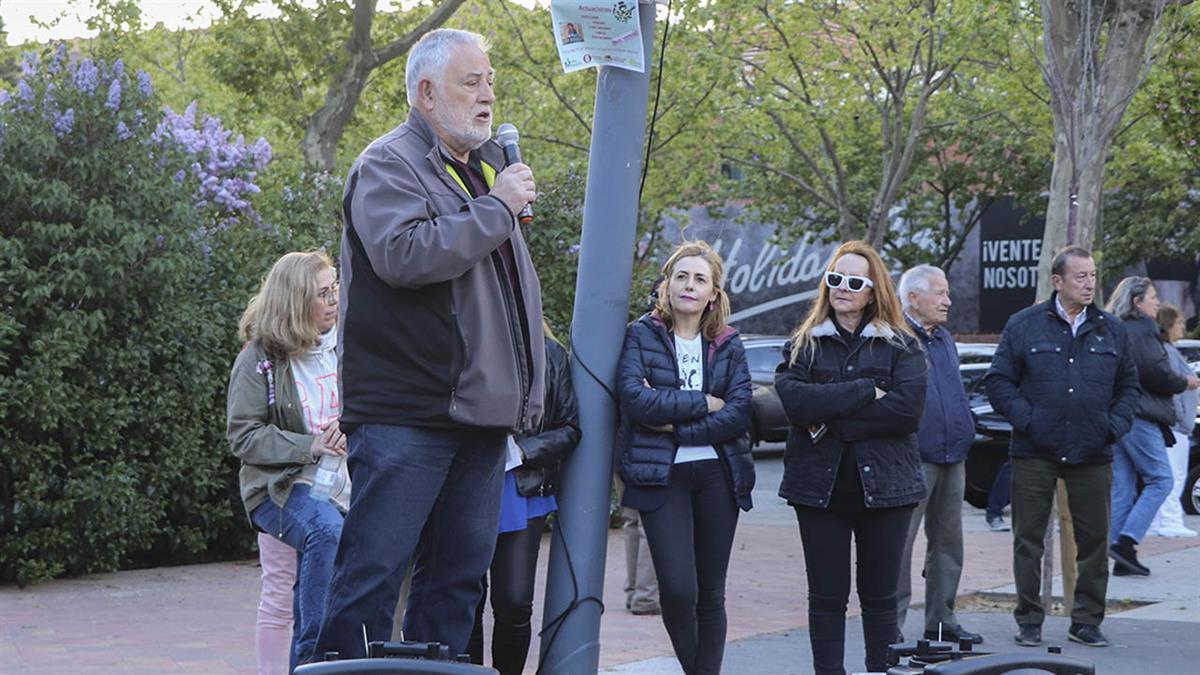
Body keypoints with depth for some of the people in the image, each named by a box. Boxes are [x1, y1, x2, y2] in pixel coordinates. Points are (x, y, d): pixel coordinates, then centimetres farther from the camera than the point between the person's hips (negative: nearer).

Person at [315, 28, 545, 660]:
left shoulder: (487, 166, 20)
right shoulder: (390, 164, -5)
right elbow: (403, 255, -25)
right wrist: (496, 208, -15)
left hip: (479, 413, 8)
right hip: (404, 413, -8)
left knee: (458, 575, 11)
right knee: (373, 570, -7)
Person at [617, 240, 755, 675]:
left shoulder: (728, 344, 9)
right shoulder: (641, 335, 3)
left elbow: (740, 412, -4)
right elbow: (635, 398, -14)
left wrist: (676, 424, -12)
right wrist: (703, 403, -9)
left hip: (718, 475, 3)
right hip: (662, 475, -3)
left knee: (711, 594, 5)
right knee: (678, 590, -12)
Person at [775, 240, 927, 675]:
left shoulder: (901, 345, 5)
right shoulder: (804, 345, 8)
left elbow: (907, 407, -13)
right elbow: (795, 401, -11)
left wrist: (833, 420, -14)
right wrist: (865, 391, -14)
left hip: (883, 485, -1)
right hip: (820, 487, 1)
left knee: (880, 595, 6)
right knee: (826, 596, 4)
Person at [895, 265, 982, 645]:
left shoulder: (944, 340, 18)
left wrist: (964, 437, 19)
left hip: (952, 459, 9)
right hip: (914, 460, -9)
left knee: (948, 541, 12)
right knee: (900, 543, -7)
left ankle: (941, 619, 21)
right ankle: (891, 624, -3)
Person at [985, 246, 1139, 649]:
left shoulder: (1112, 330, 10)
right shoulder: (1024, 325, 1)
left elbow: (1129, 385, 17)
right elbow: (999, 382, 2)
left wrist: (1116, 425, 2)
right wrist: (1026, 419, -9)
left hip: (1092, 454, 2)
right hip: (1035, 453, -2)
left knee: (1094, 540, 5)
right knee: (1028, 539, 2)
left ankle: (1087, 620, 15)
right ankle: (1029, 620, 11)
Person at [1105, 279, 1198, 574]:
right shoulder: (1142, 329, -8)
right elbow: (1156, 372, -15)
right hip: (1139, 416, -9)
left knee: (1123, 488, 8)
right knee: (1161, 480, -3)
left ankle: (1122, 558, 6)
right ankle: (1125, 542, -13)